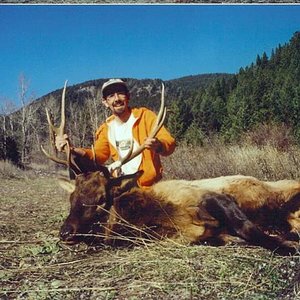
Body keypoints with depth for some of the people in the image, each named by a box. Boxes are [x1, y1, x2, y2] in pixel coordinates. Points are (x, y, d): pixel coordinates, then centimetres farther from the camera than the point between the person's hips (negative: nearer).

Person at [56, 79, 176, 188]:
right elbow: (98, 155, 8)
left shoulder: (145, 115, -6)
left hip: (149, 185, -6)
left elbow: (170, 143, -15)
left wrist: (158, 145, -41)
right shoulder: (106, 129, 10)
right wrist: (72, 150, -9)